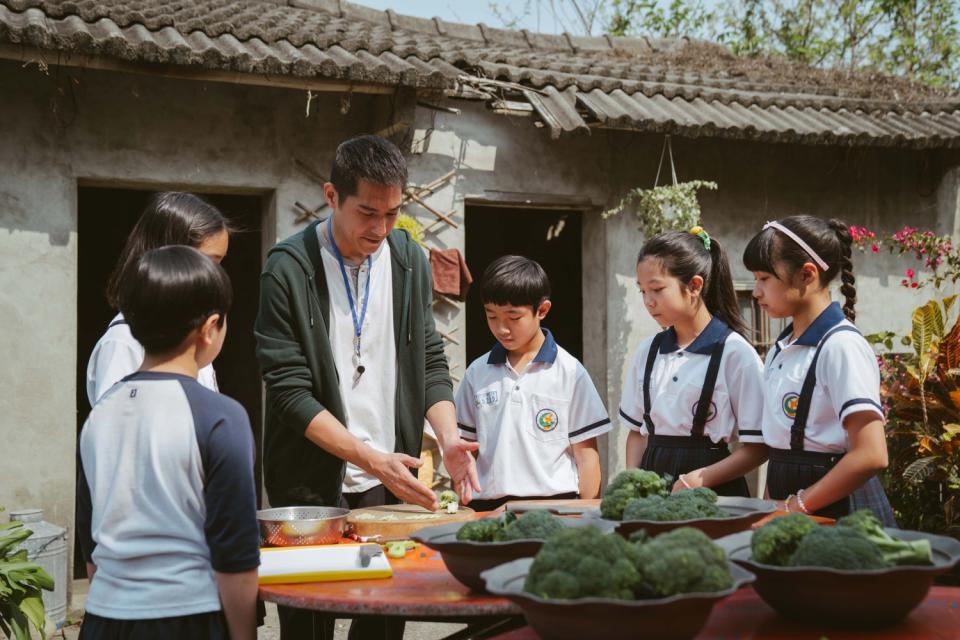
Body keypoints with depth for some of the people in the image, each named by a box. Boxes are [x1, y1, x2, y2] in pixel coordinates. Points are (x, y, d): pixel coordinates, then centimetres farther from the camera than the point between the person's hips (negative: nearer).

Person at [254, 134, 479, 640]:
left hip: (391, 482, 4)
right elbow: (291, 393, -15)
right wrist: (371, 459, -22)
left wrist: (449, 438, -8)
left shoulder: (408, 259, 4)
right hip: (313, 484, -4)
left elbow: (429, 362, 9)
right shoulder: (289, 270, -12)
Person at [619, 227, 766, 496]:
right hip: (653, 486, 4)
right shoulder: (647, 351, 10)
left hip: (713, 493, -4)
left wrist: (700, 479, -18)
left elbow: (757, 447, -8)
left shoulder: (734, 352, -7)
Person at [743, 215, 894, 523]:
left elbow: (871, 456, -20)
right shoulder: (782, 350, 10)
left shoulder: (841, 346, -14)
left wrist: (797, 505, -16)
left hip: (838, 510, -7)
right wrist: (778, 503, 1)